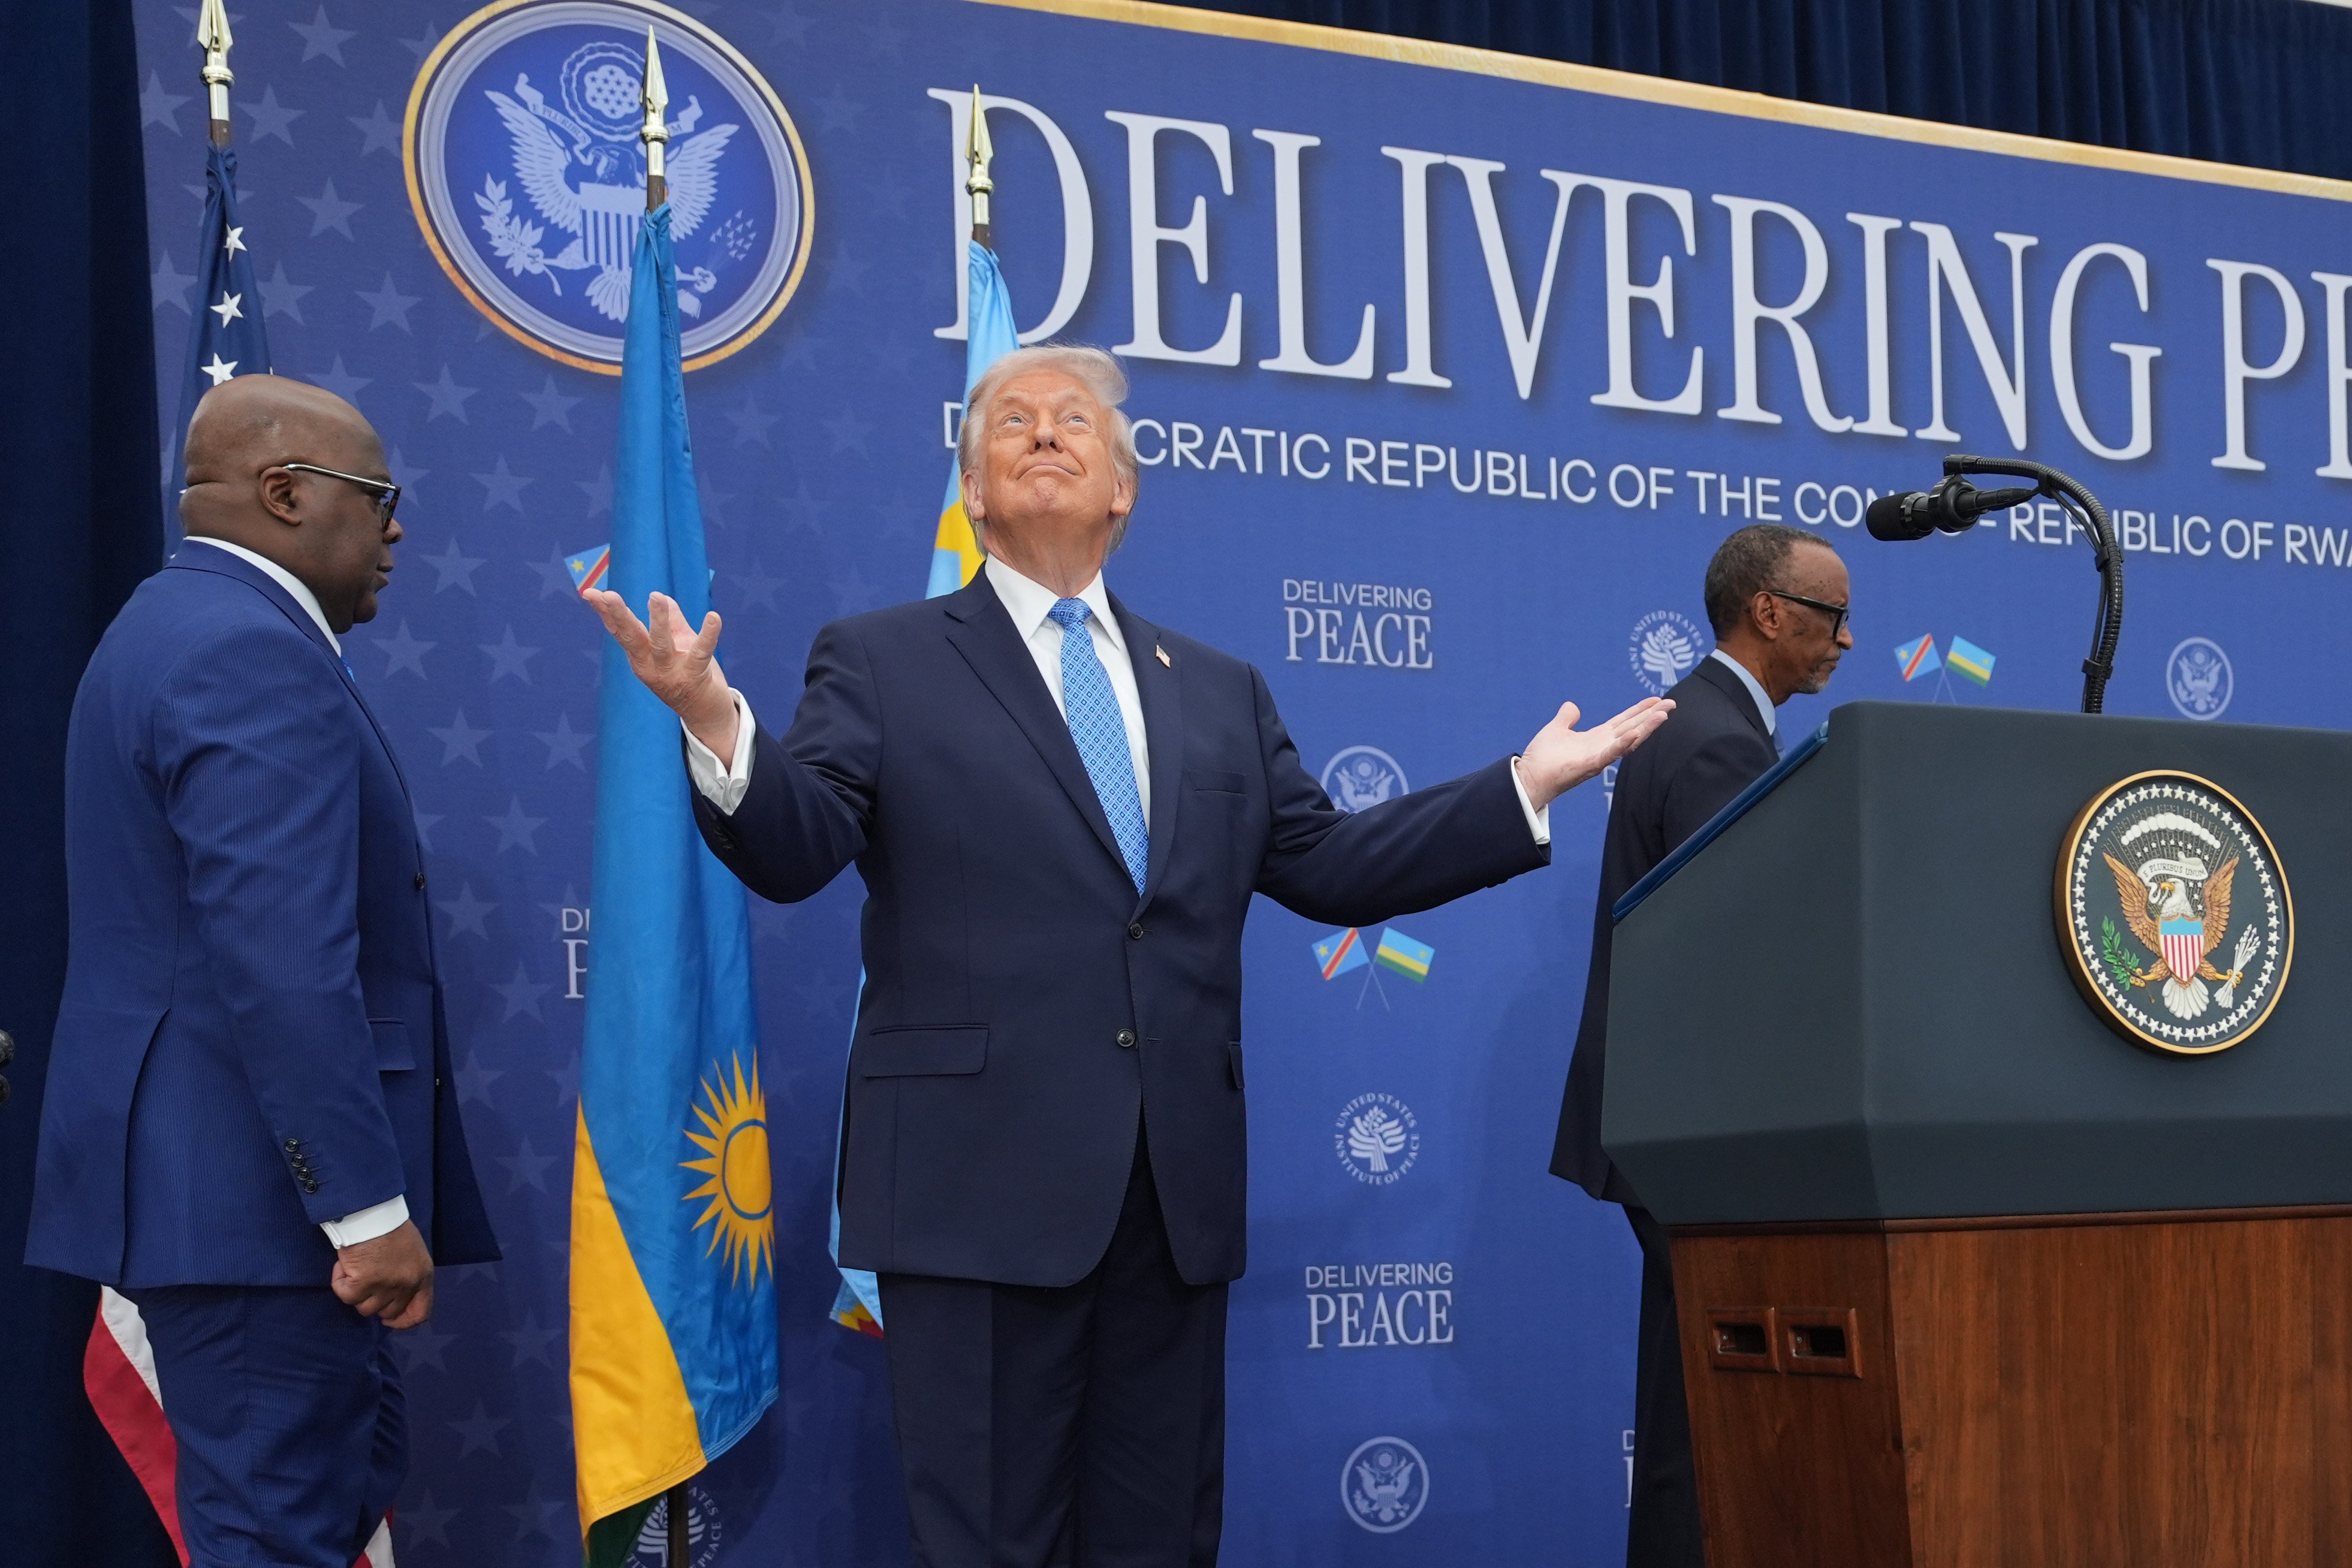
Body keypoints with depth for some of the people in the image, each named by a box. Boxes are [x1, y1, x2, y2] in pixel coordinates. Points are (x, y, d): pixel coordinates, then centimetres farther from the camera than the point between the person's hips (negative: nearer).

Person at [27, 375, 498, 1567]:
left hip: (195, 1175, 11)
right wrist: (370, 1208, -23)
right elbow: (286, 968, -25)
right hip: (252, 1193, -11)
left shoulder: (174, 627, 17)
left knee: (353, 1466, 17)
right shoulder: (256, 659, -17)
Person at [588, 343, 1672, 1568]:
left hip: (1177, 1189, 4)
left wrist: (1524, 787, 10)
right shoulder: (883, 664, 6)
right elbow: (793, 849, -7)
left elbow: (1327, 866, 14)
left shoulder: (1221, 692, 19)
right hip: (982, 1180, -4)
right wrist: (716, 721, -26)